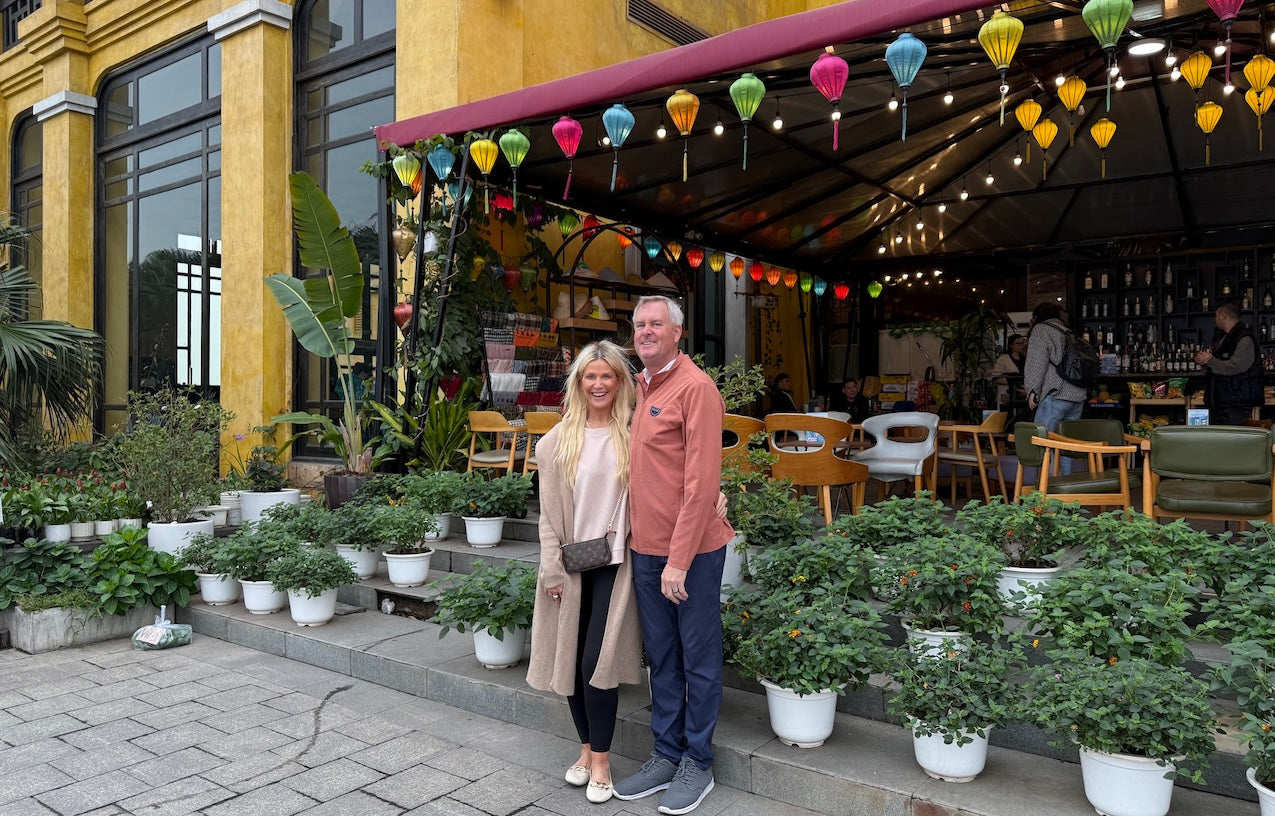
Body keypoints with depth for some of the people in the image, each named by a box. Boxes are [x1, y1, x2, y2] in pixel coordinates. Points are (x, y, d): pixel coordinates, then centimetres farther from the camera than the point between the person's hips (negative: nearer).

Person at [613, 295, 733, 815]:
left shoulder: (695, 387, -14)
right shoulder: (638, 388, 11)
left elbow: (701, 481, -19)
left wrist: (679, 559, -19)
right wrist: (640, 543, 10)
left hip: (691, 550, -7)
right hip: (645, 548, 8)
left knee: (699, 658, 8)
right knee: (661, 658, 17)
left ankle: (698, 763, 23)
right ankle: (667, 755, 32)